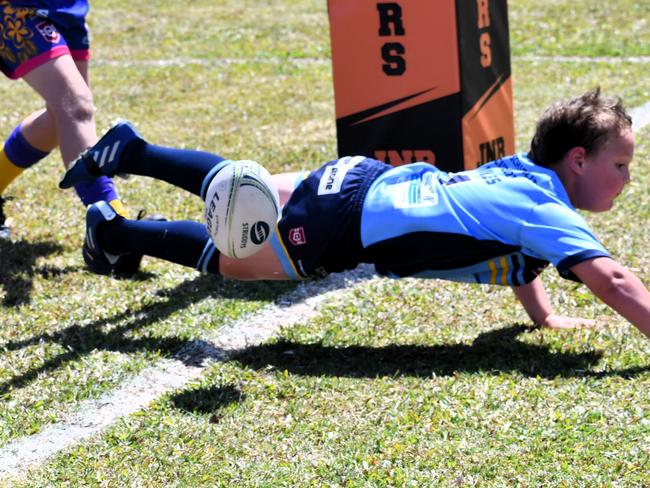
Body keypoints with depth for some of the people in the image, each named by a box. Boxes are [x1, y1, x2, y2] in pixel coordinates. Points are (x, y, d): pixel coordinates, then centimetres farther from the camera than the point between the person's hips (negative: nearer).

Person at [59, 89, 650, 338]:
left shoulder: (525, 169, 3)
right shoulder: (545, 212, -22)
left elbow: (513, 242, 21)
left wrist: (544, 315, 13)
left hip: (363, 182, 8)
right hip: (344, 225, -8)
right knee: (226, 260, 13)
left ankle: (129, 151, 35)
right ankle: (115, 232, 25)